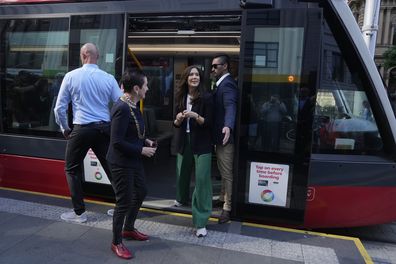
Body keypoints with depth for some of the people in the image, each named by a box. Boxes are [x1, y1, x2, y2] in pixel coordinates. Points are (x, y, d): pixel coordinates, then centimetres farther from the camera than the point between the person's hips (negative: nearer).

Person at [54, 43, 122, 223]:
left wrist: (65, 129, 13)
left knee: (72, 169, 14)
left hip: (81, 129, -2)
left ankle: (79, 212, 18)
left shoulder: (71, 76, -3)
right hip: (104, 128, 3)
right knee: (111, 167, 12)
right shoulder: (109, 78, 0)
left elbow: (59, 108, -1)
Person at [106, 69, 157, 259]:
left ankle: (128, 229, 43)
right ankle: (116, 242, 26)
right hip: (121, 163, -10)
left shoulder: (133, 105, 3)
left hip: (134, 160, 10)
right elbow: (117, 142, -25)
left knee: (141, 192, 22)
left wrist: (145, 141, 1)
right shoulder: (122, 108, -25)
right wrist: (141, 150, -19)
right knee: (124, 201, 4)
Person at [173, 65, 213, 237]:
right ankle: (181, 198, 52)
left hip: (202, 144, -4)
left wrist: (195, 116, -26)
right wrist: (178, 119, -13)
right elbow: (176, 124, 9)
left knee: (202, 179, -8)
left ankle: (201, 222, 0)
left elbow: (209, 123, -10)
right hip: (184, 142, 5)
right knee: (182, 173, 19)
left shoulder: (206, 97, -8)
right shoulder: (181, 97, 5)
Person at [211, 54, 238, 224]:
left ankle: (228, 207, 12)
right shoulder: (222, 83, 15)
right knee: (224, 172, 23)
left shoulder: (227, 84, -19)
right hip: (220, 135, 11)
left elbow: (230, 106, -37)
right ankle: (223, 198, 39)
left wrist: (228, 126, -52)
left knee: (227, 173, 1)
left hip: (225, 136, -11)